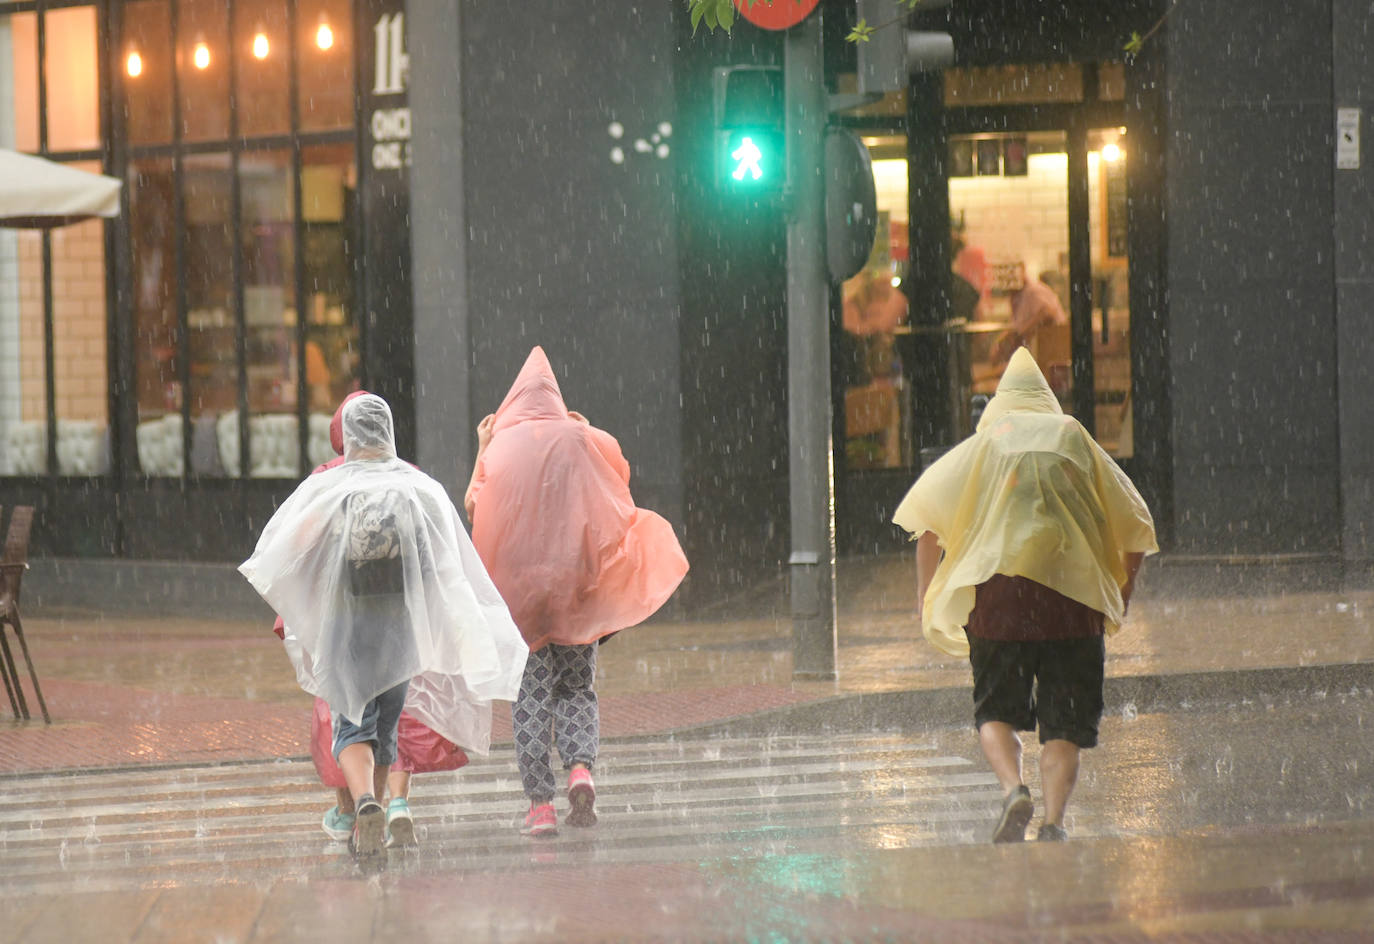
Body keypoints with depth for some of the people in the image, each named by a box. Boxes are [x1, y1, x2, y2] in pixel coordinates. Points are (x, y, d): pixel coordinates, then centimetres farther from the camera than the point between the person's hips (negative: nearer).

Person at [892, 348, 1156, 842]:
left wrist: (926, 592, 10)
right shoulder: (1077, 442, 15)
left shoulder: (984, 444, 13)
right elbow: (1135, 524, 15)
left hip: (995, 588, 0)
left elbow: (928, 517, 3)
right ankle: (1054, 819, -10)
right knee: (1064, 720, 5)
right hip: (1073, 590, 0)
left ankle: (1013, 787, -15)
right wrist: (1122, 593, 26)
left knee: (996, 709, 11)